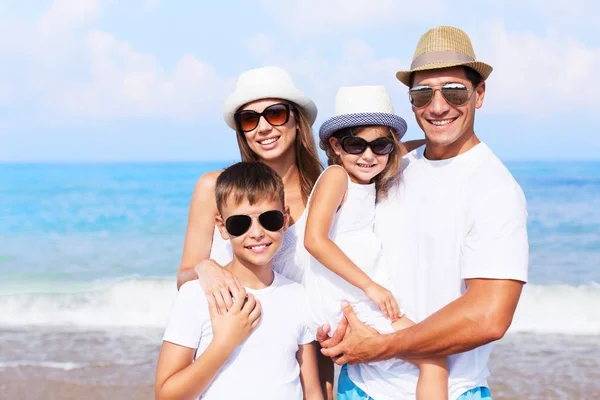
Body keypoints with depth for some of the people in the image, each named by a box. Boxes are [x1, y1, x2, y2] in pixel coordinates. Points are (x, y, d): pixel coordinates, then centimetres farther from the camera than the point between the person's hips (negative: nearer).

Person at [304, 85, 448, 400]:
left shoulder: (373, 187, 14)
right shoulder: (335, 176, -9)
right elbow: (315, 239, -20)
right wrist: (370, 286, -20)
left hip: (365, 299, 8)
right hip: (344, 303, -8)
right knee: (433, 354, -13)